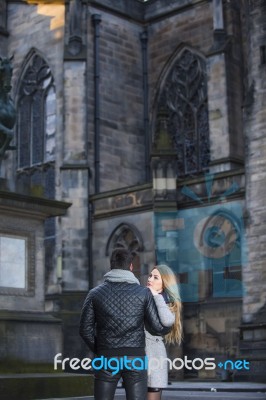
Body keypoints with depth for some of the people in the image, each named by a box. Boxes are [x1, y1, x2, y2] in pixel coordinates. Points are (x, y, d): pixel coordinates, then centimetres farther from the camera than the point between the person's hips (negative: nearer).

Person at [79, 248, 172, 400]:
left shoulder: (95, 293, 2)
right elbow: (159, 328, -2)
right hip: (135, 358, -1)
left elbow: (85, 329, 2)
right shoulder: (143, 293, -1)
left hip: (107, 358, 1)